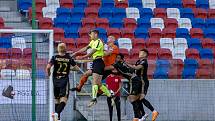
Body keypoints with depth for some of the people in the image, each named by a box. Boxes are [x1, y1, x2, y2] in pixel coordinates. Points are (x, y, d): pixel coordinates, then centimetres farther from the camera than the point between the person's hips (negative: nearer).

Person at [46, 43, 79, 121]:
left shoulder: (55, 58, -2)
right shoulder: (69, 58, 0)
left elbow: (48, 67, -13)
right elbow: (76, 68, 5)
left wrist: (48, 73, 7)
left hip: (56, 80, 2)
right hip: (65, 80, -2)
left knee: (57, 99, 16)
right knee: (64, 99, -7)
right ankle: (57, 113, -31)